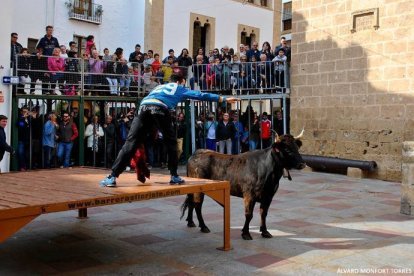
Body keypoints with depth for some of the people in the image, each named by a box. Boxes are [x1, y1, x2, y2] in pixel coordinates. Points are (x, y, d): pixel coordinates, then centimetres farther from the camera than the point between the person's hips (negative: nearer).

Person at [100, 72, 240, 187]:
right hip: (160, 109, -3)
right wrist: (224, 99, 37)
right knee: (171, 142, 16)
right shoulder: (180, 88, 31)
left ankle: (112, 177, -12)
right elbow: (201, 95, 31)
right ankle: (174, 176, 15)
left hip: (143, 107, 4)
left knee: (131, 143, -4)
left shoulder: (160, 86, 42)